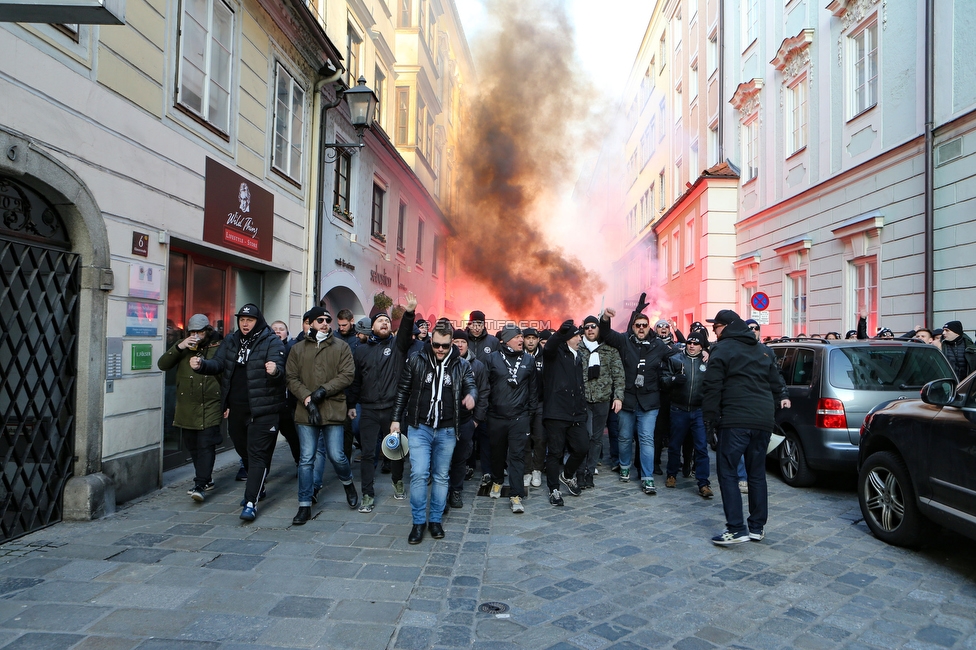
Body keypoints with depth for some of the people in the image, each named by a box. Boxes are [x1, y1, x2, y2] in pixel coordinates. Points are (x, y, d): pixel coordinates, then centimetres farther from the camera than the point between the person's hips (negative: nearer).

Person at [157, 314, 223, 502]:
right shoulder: (182, 348, 10)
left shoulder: (218, 349, 0)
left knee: (205, 446, -9)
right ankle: (206, 479, 27)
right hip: (186, 409, 4)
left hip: (209, 409, -4)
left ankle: (200, 486, -8)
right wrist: (179, 347, -14)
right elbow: (162, 364, -1)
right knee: (192, 447, 12)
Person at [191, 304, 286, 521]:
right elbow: (218, 364, 2)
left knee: (257, 455, -6)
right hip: (236, 408, 7)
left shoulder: (272, 342, -8)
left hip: (262, 409, -7)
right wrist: (201, 365, -19)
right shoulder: (231, 341, 10)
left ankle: (251, 502, -4)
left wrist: (275, 371, -42)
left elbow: (280, 372, -18)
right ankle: (257, 487, 42)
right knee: (244, 450, 21)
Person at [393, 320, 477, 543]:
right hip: (419, 427, -1)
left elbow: (470, 385, 2)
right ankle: (419, 521, 9)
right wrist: (396, 419, 4)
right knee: (419, 474, -7)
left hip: (447, 430, 2)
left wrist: (471, 394, -24)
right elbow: (402, 391, 5)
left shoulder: (461, 365, 1)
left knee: (441, 476, 10)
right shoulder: (416, 361, -2)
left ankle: (435, 520, 25)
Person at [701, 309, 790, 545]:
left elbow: (712, 386, -9)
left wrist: (710, 416, -4)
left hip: (735, 420, -7)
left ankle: (736, 529, -6)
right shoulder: (763, 349, 17)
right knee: (757, 472, 14)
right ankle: (757, 527, 19)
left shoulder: (722, 349, -3)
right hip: (764, 420, 7)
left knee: (727, 471, -1)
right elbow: (776, 382, 18)